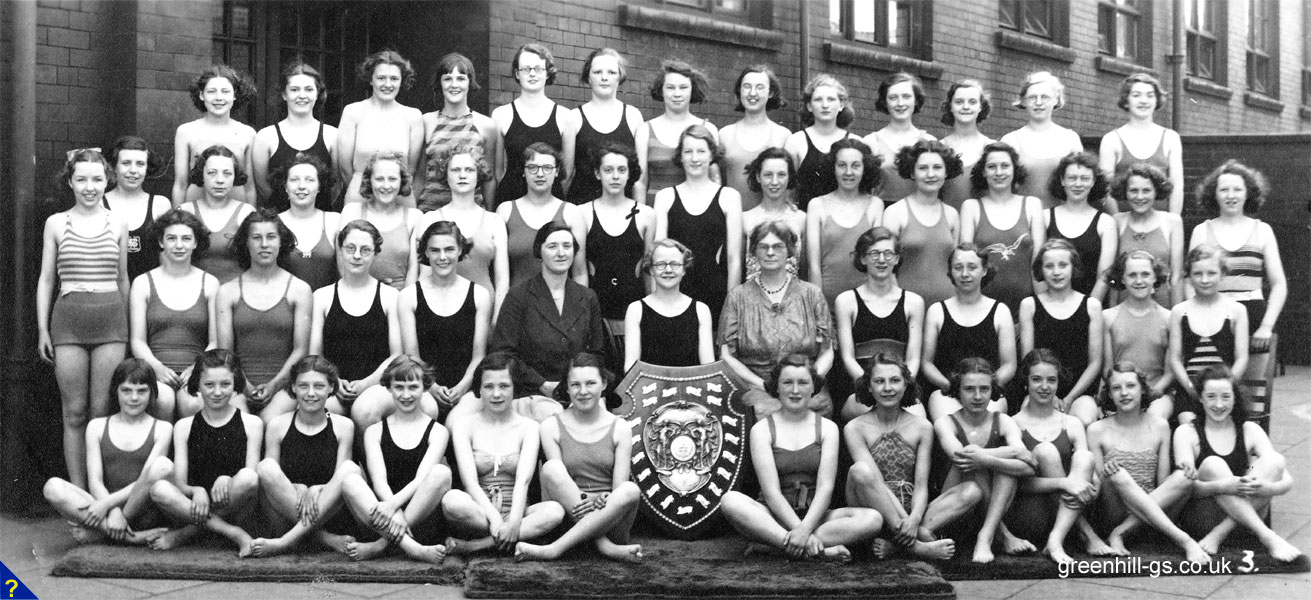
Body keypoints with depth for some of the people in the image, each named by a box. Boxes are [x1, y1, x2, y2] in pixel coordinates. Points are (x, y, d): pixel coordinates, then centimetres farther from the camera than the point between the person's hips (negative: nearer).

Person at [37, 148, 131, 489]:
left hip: (111, 320, 0)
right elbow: (46, 279, 10)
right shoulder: (56, 223, 7)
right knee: (74, 412, 1)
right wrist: (42, 329, 5)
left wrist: (126, 328, 15)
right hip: (69, 320, 0)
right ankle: (77, 490, 7)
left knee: (102, 410, 0)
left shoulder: (118, 224, 8)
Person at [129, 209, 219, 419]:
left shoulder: (209, 284, 12)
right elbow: (137, 341, 8)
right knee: (164, 398, -34)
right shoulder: (143, 283, 12)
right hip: (155, 370, 0)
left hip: (195, 372, 0)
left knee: (193, 403, -34)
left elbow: (215, 342, 9)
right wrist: (157, 367, -12)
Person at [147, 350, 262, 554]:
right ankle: (235, 535, -26)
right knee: (158, 489, -29)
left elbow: (250, 480, 0)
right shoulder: (184, 427, 12)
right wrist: (197, 491, -20)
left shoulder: (251, 424, 8)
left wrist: (227, 481, -23)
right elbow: (180, 485, 3)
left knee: (247, 477, -32)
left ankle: (186, 534, -19)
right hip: (194, 506, 1)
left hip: (233, 510, -1)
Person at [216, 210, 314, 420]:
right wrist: (245, 386, -11)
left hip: (282, 385, -1)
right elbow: (224, 351, 6)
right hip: (240, 385, 1)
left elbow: (300, 349, 3)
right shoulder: (227, 292, 10)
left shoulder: (300, 290, 8)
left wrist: (274, 385, -11)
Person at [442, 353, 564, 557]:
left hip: (515, 513, 2)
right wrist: (495, 519, -25)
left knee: (554, 510, -30)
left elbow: (523, 481, -8)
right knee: (452, 499, -34)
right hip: (479, 514, -1)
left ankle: (478, 545, -28)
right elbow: (470, 481, -8)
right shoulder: (464, 425, 5)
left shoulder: (528, 427, 7)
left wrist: (514, 522, -27)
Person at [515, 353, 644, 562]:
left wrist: (601, 501, -23)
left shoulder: (619, 428, 7)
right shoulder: (551, 427, 5)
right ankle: (604, 547, -32)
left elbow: (620, 488, 0)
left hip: (609, 520, 1)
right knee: (551, 468, -27)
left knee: (631, 490, -32)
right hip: (570, 513, 0)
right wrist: (582, 501, -24)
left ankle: (555, 549, -34)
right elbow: (555, 478, -4)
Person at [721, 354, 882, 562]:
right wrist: (798, 530, -24)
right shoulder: (762, 429, 2)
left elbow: (825, 488, -5)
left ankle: (769, 542, -30)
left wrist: (806, 528, -23)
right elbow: (771, 491, -9)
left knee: (873, 518, -25)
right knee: (731, 500, -32)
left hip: (815, 516, 2)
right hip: (774, 516, -2)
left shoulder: (827, 428, 8)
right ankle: (818, 550, -39)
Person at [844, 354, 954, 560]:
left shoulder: (922, 427, 9)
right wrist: (903, 520, -27)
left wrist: (915, 518, -23)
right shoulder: (855, 428, 2)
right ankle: (917, 545, -31)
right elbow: (876, 481, -10)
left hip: (908, 513, 2)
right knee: (859, 471, -34)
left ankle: (894, 544, -30)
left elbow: (921, 486, 0)